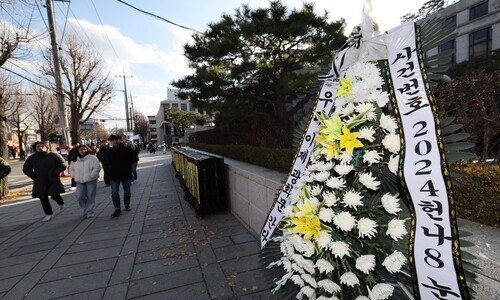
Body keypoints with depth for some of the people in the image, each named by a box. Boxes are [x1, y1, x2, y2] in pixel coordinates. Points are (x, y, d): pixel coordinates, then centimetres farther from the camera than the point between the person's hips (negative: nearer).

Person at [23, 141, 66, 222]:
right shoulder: (31, 158, 7)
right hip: (40, 182, 3)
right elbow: (26, 169, 16)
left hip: (53, 181, -3)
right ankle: (48, 214, 19)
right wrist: (34, 176, 1)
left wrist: (55, 173, -12)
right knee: (43, 198, 5)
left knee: (54, 195, -13)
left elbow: (63, 165, -3)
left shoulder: (54, 155, -1)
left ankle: (61, 203, 22)